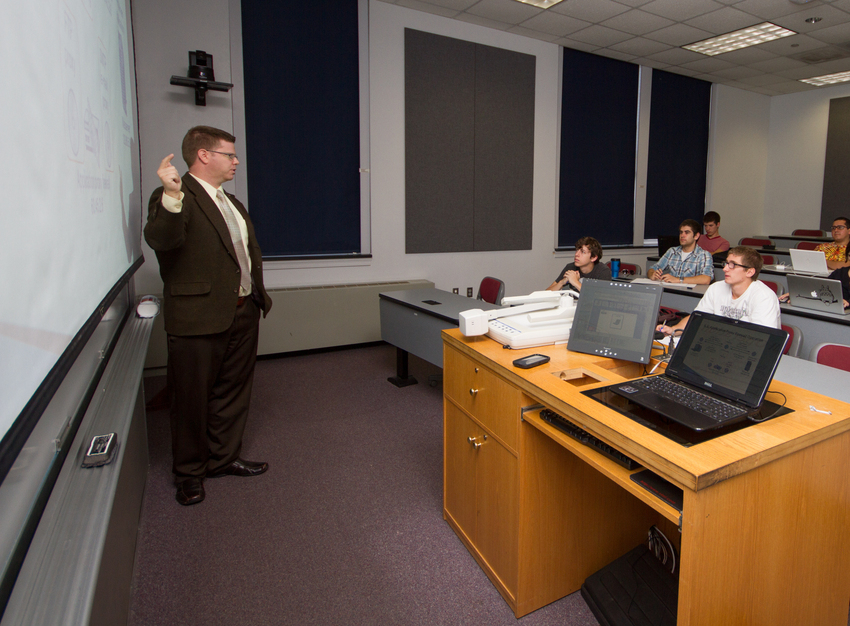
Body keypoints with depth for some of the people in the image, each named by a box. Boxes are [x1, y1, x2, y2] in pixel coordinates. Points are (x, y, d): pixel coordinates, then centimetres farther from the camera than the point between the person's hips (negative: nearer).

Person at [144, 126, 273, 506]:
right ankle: (189, 473, 24)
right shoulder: (174, 198, -10)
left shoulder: (231, 202, 18)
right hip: (199, 318, -8)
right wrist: (172, 196, -44)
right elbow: (160, 240, -29)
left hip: (243, 314, 8)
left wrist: (257, 297, 20)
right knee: (193, 399, 6)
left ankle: (223, 458, 35)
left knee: (232, 393, 17)